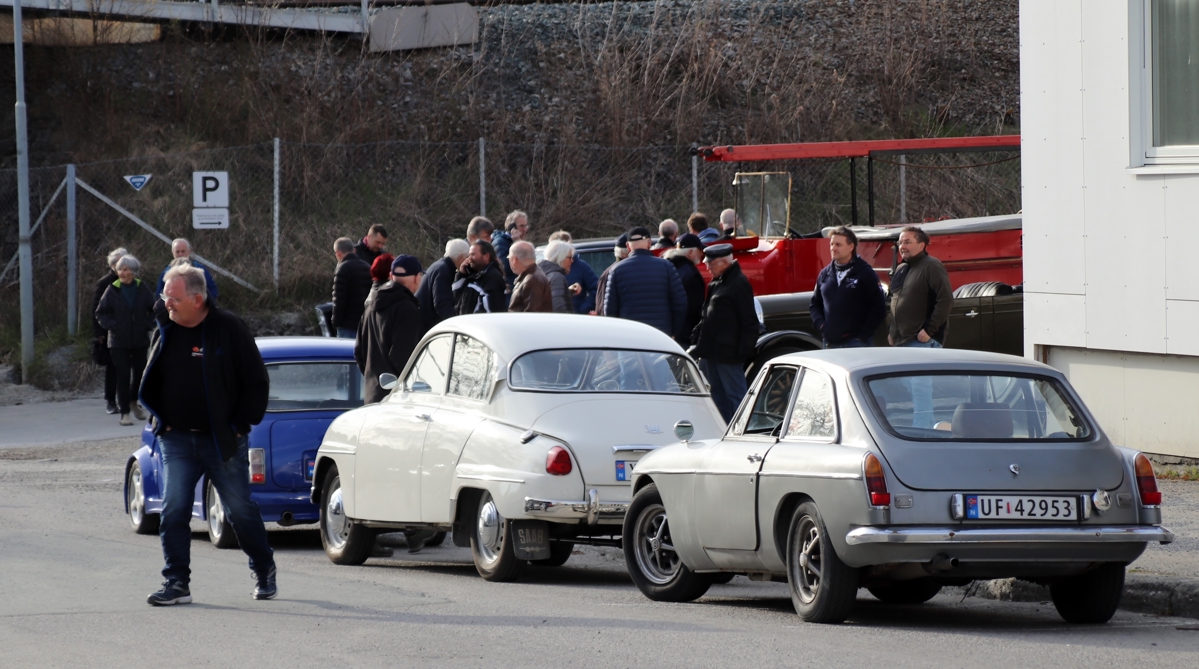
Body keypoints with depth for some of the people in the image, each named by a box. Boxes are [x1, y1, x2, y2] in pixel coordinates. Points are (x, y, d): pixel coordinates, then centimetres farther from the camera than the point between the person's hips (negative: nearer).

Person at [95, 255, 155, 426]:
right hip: (119, 340, -2)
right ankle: (124, 412, 1)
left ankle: (133, 402, 39)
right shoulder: (112, 290, -4)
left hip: (140, 339, 2)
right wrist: (112, 326, -11)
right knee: (123, 375, -4)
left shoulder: (142, 289, 0)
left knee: (139, 372, 13)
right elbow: (100, 313, 1)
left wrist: (148, 325, -3)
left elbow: (153, 309, 10)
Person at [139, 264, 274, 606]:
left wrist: (240, 424, -7)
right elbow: (151, 384, 19)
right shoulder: (165, 332, 5)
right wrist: (161, 421, 8)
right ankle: (177, 583, -2)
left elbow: (256, 382, -3)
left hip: (223, 442, -3)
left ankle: (265, 571, 25)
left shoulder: (229, 329, -8)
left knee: (241, 509, 6)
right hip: (177, 440, 3)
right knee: (173, 511, -6)